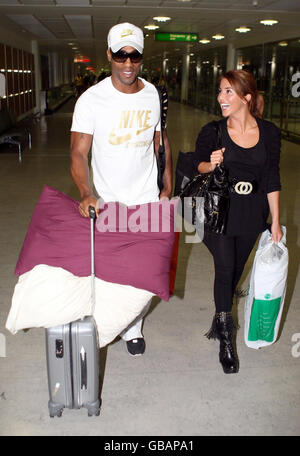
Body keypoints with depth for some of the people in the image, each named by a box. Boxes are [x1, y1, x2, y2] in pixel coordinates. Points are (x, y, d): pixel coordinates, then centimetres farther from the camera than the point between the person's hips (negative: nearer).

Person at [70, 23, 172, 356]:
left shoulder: (153, 95, 2)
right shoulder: (91, 99, -11)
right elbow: (78, 152, -15)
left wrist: (167, 188, 7)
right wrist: (86, 193, -33)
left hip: (148, 201, 3)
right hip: (107, 202, -2)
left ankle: (133, 325, 33)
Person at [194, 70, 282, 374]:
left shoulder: (269, 132, -1)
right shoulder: (212, 131, -5)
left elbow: (272, 179, 2)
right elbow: (198, 165, 6)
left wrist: (275, 220, 2)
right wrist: (211, 164, -18)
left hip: (252, 215, 2)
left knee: (235, 271, 12)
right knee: (225, 269, -8)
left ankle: (220, 321, 35)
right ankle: (226, 340, 6)